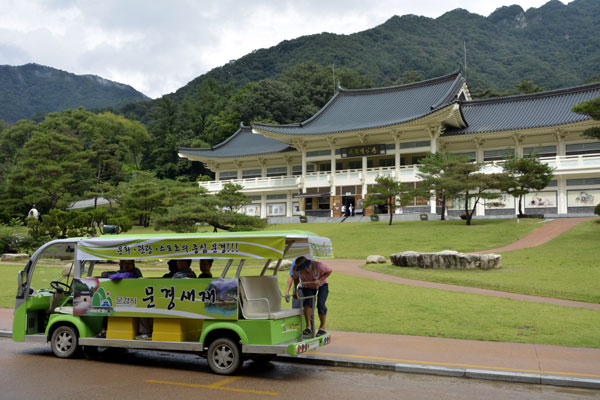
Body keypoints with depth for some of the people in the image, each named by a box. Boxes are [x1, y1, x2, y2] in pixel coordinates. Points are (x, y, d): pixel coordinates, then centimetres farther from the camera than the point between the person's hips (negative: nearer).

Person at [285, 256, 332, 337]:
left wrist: (320, 280, -28)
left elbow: (329, 271, -16)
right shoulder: (296, 269, -25)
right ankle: (308, 327, -23)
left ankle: (322, 328, -8)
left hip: (321, 285, -2)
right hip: (308, 287, 2)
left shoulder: (317, 265, -34)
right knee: (308, 302, -25)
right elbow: (296, 278, -1)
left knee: (320, 304, -21)